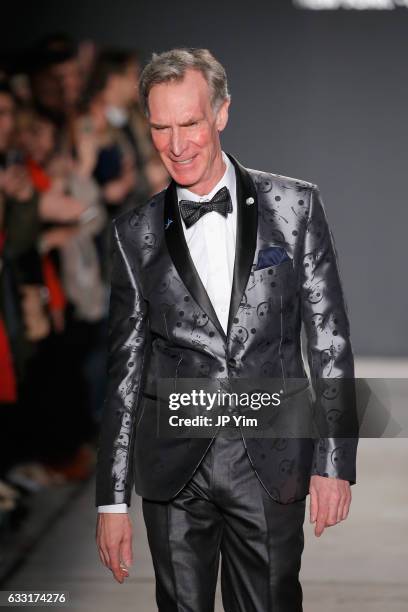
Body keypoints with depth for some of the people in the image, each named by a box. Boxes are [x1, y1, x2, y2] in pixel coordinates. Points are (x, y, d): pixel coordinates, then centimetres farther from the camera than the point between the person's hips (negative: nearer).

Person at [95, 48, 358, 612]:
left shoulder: (295, 205, 2)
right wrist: (112, 500, 4)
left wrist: (333, 461, -5)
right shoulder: (136, 232, 5)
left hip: (272, 467, -1)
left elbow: (329, 336, 2)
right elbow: (124, 366, 7)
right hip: (174, 468, 1)